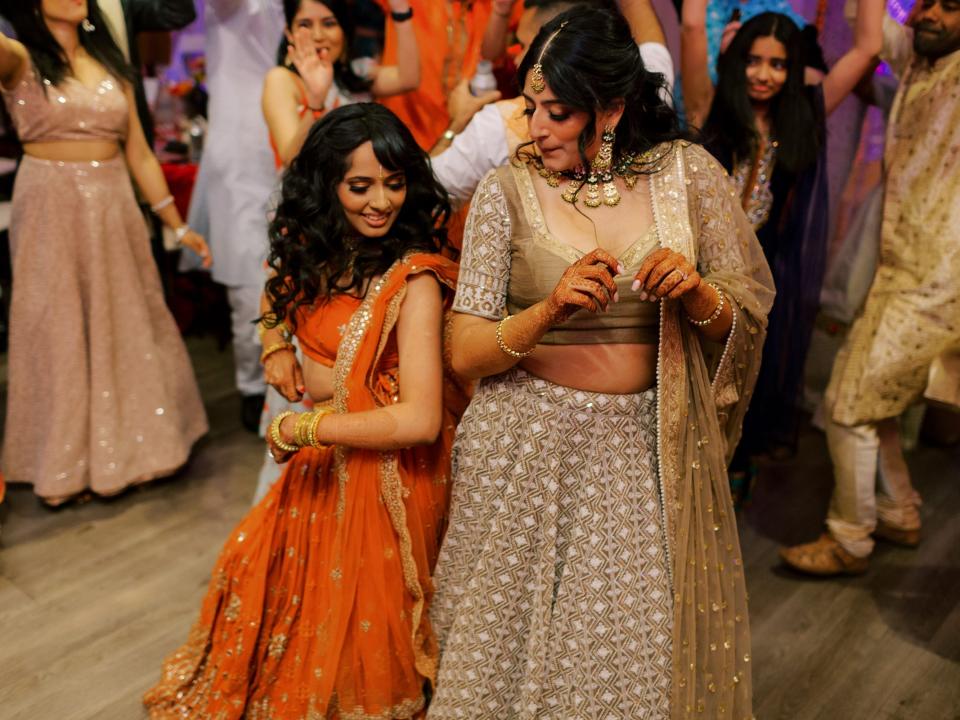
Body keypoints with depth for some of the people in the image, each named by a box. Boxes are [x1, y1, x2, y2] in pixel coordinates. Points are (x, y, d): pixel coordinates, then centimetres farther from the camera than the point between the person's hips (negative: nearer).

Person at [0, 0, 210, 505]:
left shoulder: (110, 65, 11)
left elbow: (139, 154, 12)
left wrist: (177, 224, 10)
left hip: (114, 208, 4)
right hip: (50, 210, -4)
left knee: (125, 329, 9)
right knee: (60, 334, 4)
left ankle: (125, 445, 26)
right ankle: (65, 462, 19)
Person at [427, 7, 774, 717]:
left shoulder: (688, 173, -2)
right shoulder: (508, 190, -5)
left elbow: (749, 314, 3)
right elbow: (466, 354, -8)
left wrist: (697, 295, -19)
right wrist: (548, 312, -27)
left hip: (650, 445, 1)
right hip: (527, 444, 0)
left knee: (645, 646, 11)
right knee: (513, 640, 11)